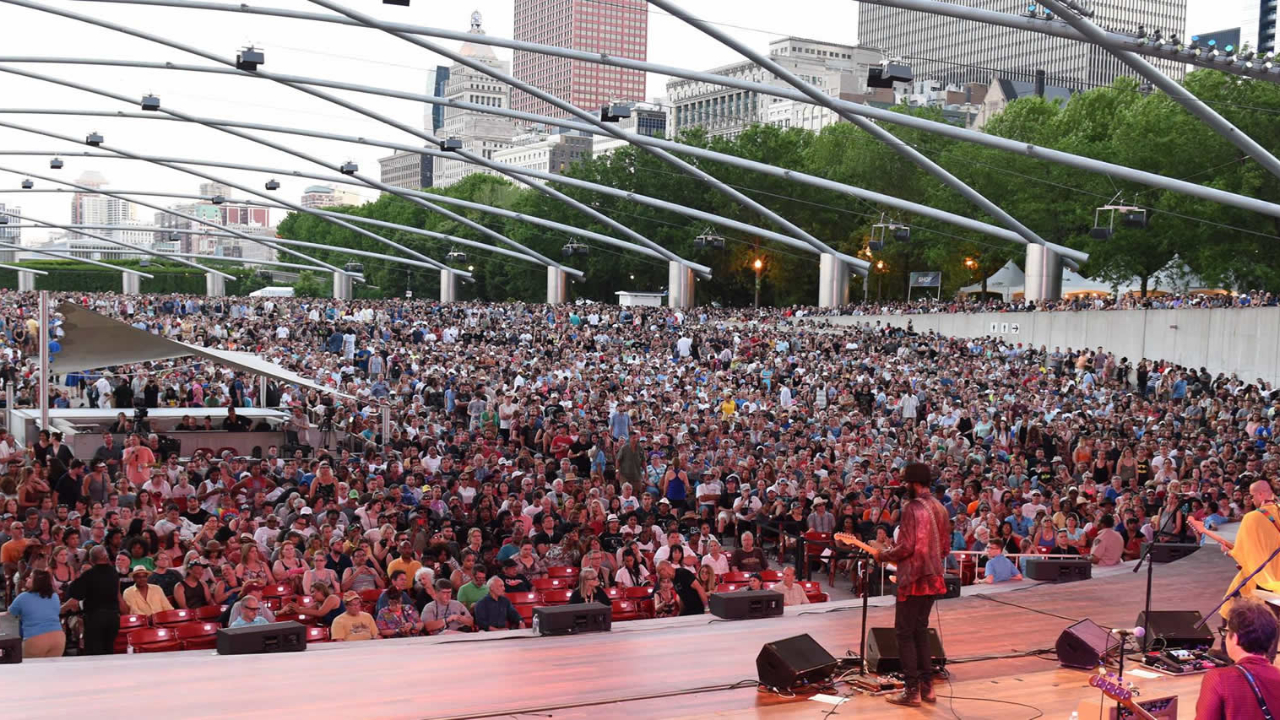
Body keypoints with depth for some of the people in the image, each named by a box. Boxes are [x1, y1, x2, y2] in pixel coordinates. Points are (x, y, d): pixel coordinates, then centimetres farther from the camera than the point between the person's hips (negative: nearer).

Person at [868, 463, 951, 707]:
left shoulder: (912, 508, -16)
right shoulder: (940, 508, 11)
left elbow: (907, 547, -21)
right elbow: (945, 548, 16)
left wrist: (882, 555, -6)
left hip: (913, 578, -8)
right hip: (933, 577, 8)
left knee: (905, 632, -1)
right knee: (920, 630, 17)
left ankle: (912, 690, -2)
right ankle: (927, 685, 17)